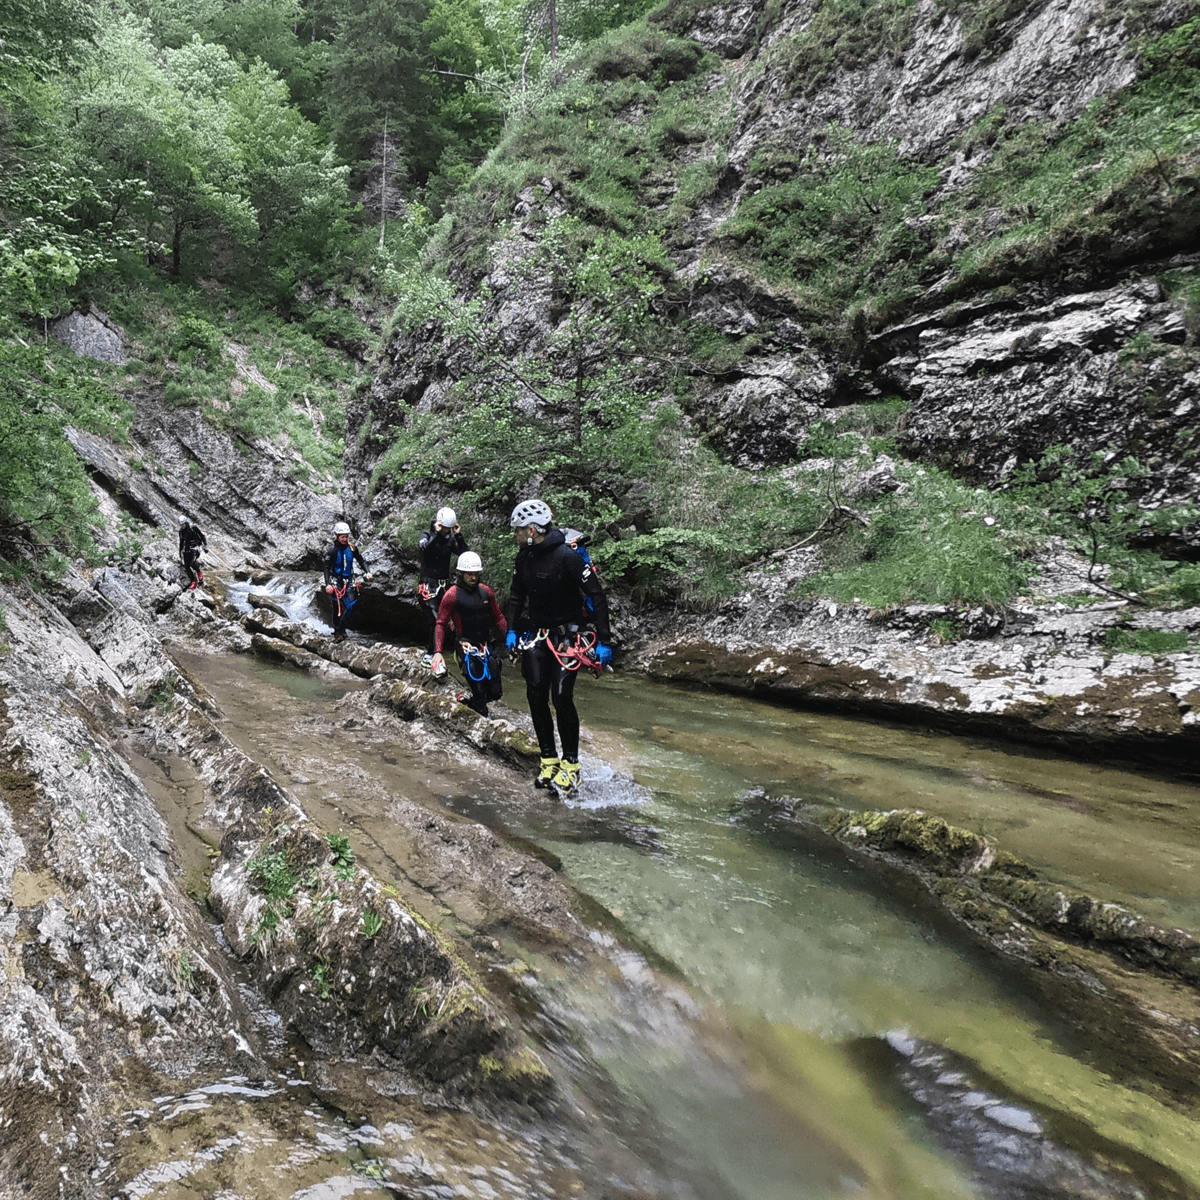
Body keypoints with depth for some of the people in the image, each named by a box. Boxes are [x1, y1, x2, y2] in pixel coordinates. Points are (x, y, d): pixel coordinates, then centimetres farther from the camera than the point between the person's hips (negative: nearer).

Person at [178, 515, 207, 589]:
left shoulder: (194, 528, -11)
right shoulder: (181, 531, 9)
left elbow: (202, 537, -5)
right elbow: (181, 543, 20)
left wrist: (205, 546, -4)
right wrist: (180, 555, 21)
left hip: (194, 548, -6)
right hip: (186, 549, 6)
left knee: (192, 563, -25)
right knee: (186, 566, -6)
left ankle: (199, 573, 6)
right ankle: (194, 582, 1)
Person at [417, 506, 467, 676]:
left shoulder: (450, 538, 6)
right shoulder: (427, 535, -6)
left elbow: (464, 554, -6)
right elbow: (421, 548, -27)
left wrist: (458, 535, -14)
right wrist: (436, 532, -25)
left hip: (443, 584, 5)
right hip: (428, 584, -5)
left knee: (435, 619, 11)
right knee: (436, 619, -18)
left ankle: (428, 655, 24)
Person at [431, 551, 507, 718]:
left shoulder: (486, 591, 4)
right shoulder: (452, 595, -9)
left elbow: (498, 617, 13)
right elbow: (441, 624, -7)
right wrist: (438, 652, -15)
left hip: (486, 647, 5)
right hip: (467, 649, -5)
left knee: (496, 692, 6)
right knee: (480, 693, -7)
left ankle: (467, 700, 31)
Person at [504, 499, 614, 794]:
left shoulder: (566, 556, -19)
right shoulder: (524, 558, 2)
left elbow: (597, 596, -18)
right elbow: (517, 595, 16)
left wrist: (604, 642, -20)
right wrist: (511, 630, 4)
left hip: (568, 634, -6)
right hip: (538, 634, 6)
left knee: (561, 696, -14)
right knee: (536, 696, 0)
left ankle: (571, 762, 0)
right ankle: (548, 759, 12)